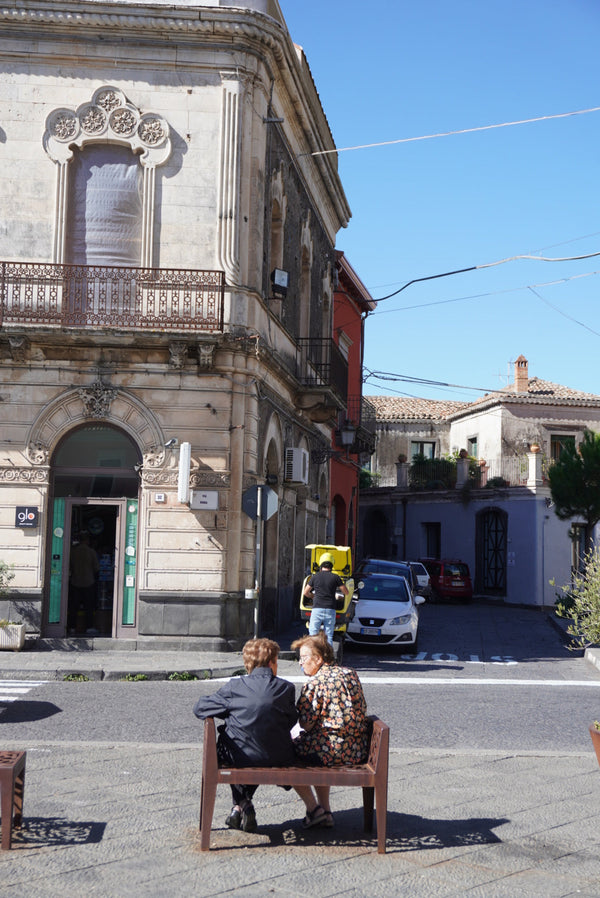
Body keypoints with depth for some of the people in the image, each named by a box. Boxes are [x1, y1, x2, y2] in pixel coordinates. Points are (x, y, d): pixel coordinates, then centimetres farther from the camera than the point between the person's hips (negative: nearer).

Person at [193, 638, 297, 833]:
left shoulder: (234, 686, -7)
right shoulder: (286, 688, -5)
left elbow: (199, 709, 2)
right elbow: (291, 720, 8)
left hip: (239, 758, -1)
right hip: (278, 759, 2)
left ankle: (242, 804, 25)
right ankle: (243, 806, 34)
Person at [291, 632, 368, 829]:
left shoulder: (315, 683, -13)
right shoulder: (351, 674, 9)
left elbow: (306, 724, -15)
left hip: (332, 750, -8)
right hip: (358, 751, 8)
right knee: (317, 748, 34)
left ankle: (314, 809, 13)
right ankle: (325, 811, 28)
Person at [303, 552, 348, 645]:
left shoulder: (315, 577, 4)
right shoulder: (335, 577, 2)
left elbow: (306, 592, 14)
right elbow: (346, 592, 8)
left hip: (317, 609, 0)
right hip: (330, 610, 0)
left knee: (313, 635, 3)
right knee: (329, 636, 6)